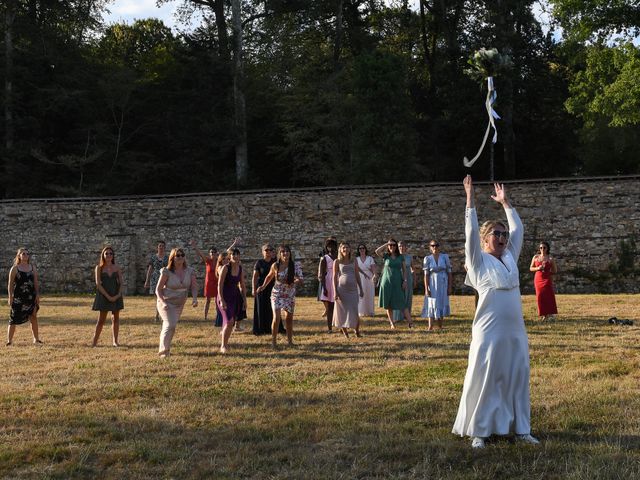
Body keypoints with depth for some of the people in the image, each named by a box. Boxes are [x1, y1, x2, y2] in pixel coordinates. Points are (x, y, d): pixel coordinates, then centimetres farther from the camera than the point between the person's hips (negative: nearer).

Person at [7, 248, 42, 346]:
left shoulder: (32, 268, 9)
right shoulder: (15, 269, -1)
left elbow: (36, 282, 9)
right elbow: (10, 284, -2)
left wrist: (37, 295, 1)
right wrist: (10, 297, -8)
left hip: (31, 296, 3)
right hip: (18, 297, -3)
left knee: (33, 317, 4)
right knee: (13, 319, -2)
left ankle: (36, 339, 12)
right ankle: (9, 340, 5)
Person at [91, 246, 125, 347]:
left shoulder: (117, 268, 6)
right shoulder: (99, 268, -1)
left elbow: (121, 282, 4)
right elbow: (98, 284, -7)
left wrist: (118, 294, -13)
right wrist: (108, 296, -15)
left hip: (116, 296, 3)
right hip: (104, 296, -3)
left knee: (115, 319, 6)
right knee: (101, 320, -3)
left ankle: (115, 341, 13)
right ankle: (94, 341, 2)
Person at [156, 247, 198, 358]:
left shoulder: (190, 271, -7)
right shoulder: (167, 272, -18)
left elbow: (194, 287, -3)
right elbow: (158, 289, -13)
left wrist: (195, 299, -23)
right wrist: (163, 302, -28)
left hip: (179, 304, 5)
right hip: (166, 303, -5)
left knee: (170, 326, 17)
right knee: (170, 325, -21)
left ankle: (165, 349, 36)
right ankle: (163, 351, -9)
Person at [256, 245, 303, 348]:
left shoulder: (295, 265, -9)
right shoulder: (275, 266, -9)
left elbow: (301, 279, -13)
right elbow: (269, 276, 9)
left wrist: (298, 281, -35)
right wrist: (263, 286, 0)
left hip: (290, 295, 2)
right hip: (277, 294, -2)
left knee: (289, 318, 14)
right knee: (277, 317, -14)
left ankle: (290, 340, 29)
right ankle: (274, 341, -3)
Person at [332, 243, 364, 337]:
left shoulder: (354, 261, 9)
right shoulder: (337, 262, 2)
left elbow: (357, 276, 12)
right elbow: (335, 277, 0)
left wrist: (361, 289, 10)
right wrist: (335, 292, -7)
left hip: (353, 289, 1)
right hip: (342, 289, -1)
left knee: (354, 312, -5)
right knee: (342, 312, 0)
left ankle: (357, 330, 12)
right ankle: (345, 333, 10)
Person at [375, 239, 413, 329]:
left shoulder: (400, 257, 7)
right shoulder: (386, 256, 3)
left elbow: (404, 270, 8)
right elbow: (377, 251, -16)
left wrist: (405, 280, -3)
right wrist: (386, 244, -9)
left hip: (398, 282, 0)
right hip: (387, 282, 0)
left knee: (402, 303, -5)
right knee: (388, 304, 2)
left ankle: (410, 322, -7)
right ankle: (392, 323, 10)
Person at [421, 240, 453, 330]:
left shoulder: (445, 257, 1)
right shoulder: (427, 259, -1)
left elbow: (449, 273, 2)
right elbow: (426, 275, -3)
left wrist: (450, 287, -2)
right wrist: (426, 288, -10)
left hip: (443, 284, 1)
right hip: (432, 284, -1)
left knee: (442, 303, 5)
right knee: (432, 303, -2)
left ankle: (440, 326, 13)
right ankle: (430, 326, -4)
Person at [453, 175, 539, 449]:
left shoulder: (510, 258, 15)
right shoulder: (479, 261, 0)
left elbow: (518, 230, 20)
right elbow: (471, 232, -9)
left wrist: (505, 203, 24)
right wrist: (470, 199, -9)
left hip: (515, 331, 6)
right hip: (489, 332, -6)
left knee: (517, 379, 10)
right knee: (484, 381, -2)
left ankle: (520, 429, 20)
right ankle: (478, 432, 6)